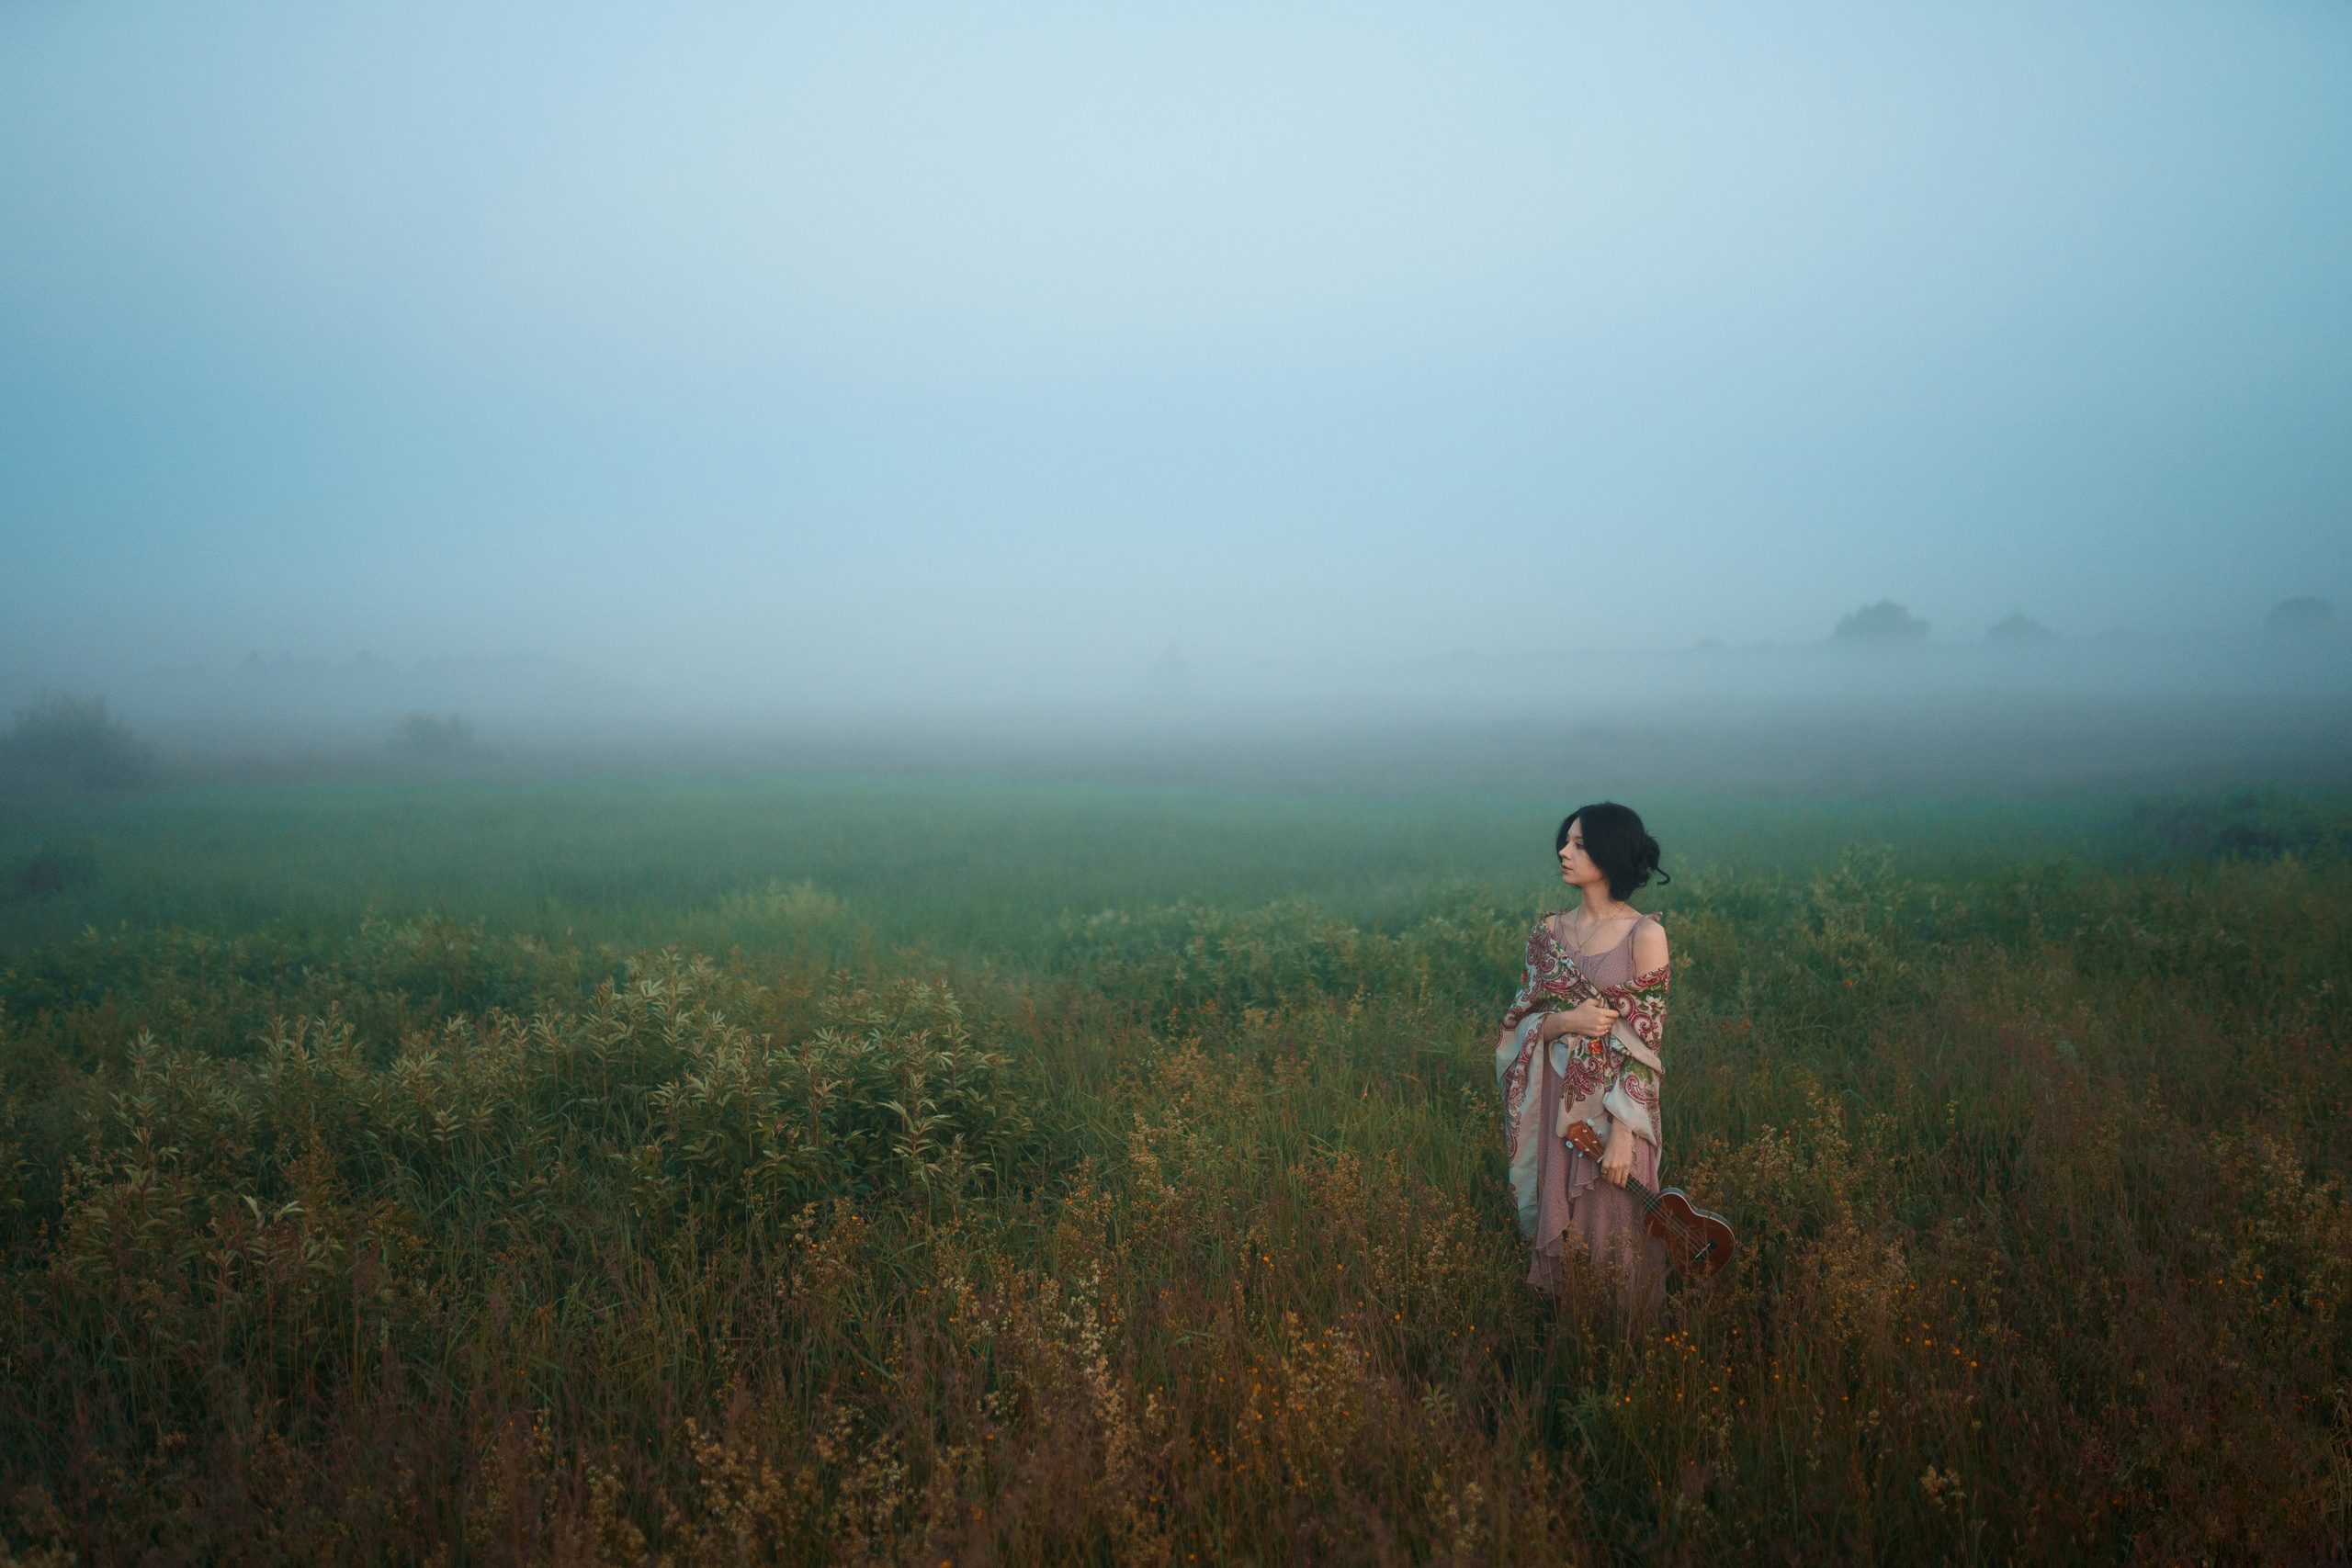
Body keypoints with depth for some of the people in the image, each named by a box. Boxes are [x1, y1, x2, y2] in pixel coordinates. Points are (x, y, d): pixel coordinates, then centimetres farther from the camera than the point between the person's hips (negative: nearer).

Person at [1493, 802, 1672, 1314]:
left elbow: (1646, 1040, -12)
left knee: (1612, 1227, 3)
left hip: (1616, 1103, -4)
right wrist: (1565, 1022, -15)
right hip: (1558, 1102, 4)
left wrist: (1623, 1131, -18)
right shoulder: (1550, 932, 5)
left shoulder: (1644, 934, -9)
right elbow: (1523, 1021, 8)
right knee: (1560, 1223, 11)